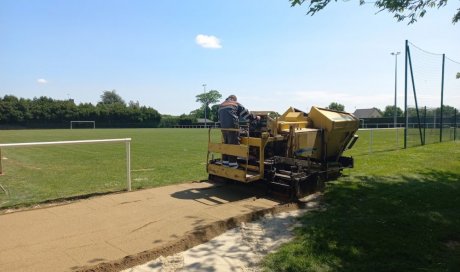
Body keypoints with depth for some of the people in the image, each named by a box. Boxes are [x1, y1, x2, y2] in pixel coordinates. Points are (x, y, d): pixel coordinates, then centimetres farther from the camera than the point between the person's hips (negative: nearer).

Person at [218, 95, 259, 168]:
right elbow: (246, 114, 8)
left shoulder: (221, 106, 22)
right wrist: (255, 117, 18)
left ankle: (225, 161, 18)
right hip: (232, 127, -6)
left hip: (223, 127, 6)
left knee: (226, 144, 15)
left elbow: (219, 118, 23)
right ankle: (232, 163, -4)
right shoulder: (236, 104, 7)